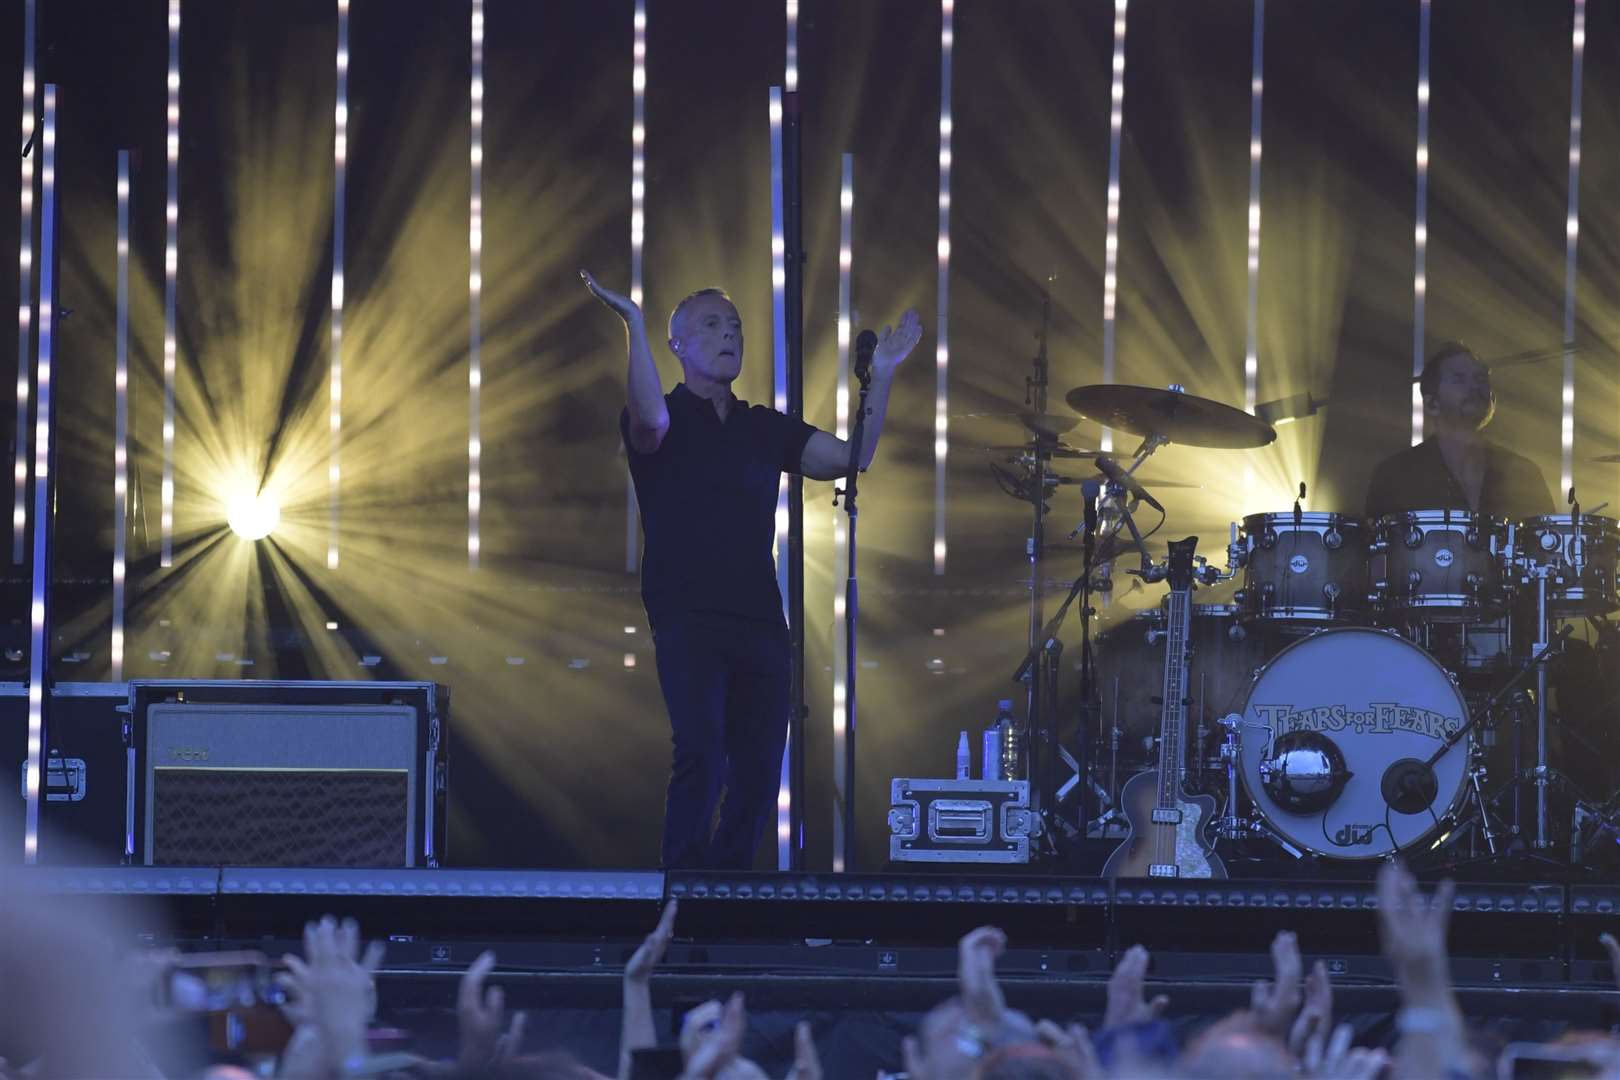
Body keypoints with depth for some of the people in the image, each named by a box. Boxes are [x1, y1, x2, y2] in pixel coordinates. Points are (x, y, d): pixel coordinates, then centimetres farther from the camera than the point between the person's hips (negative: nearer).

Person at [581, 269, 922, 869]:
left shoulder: (765, 429, 19)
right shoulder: (665, 418, 4)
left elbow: (851, 457, 9)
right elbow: (651, 420, -22)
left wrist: (881, 376, 3)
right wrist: (634, 326, -24)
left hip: (759, 623, 5)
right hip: (687, 621, -5)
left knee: (759, 776, 2)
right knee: (701, 757, -20)